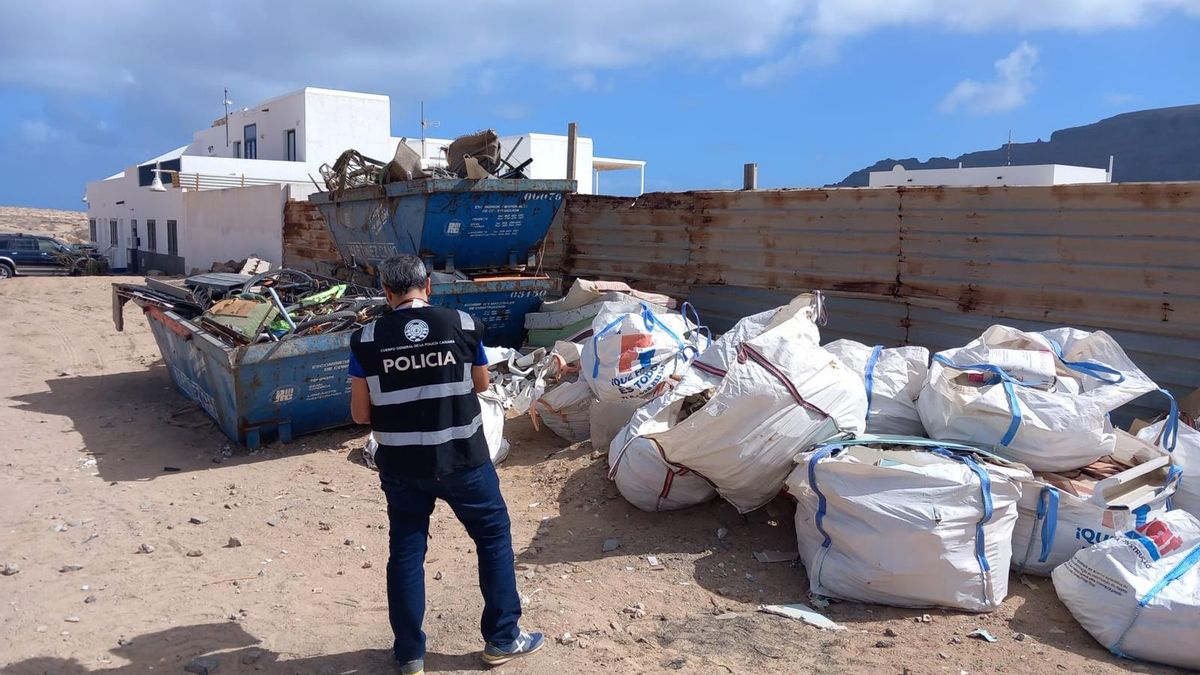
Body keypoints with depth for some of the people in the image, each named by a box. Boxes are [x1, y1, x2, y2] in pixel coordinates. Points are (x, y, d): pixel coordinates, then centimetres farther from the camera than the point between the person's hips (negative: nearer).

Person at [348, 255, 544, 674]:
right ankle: (502, 639, 26)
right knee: (494, 537, 17)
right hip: (463, 459, -1)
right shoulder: (463, 324, -7)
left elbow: (360, 414, -2)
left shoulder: (366, 340, -7)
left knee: (405, 551, 15)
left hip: (401, 466, 1)